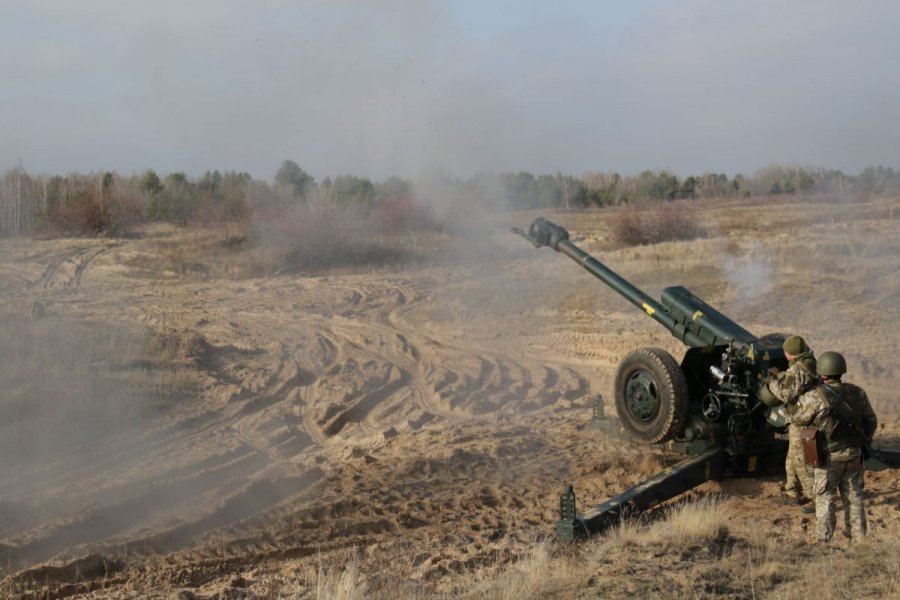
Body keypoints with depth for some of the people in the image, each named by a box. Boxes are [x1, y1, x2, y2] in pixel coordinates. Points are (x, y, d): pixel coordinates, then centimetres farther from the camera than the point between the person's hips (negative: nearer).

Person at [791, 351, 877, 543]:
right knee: (853, 496, 15)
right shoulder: (858, 393, 0)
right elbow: (871, 421, 9)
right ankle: (858, 538, 21)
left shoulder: (815, 397, -17)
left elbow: (798, 419, -5)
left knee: (825, 498, 4)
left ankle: (824, 540, 4)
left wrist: (801, 402, 13)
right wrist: (864, 443, 22)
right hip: (853, 455, 5)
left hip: (829, 456, -5)